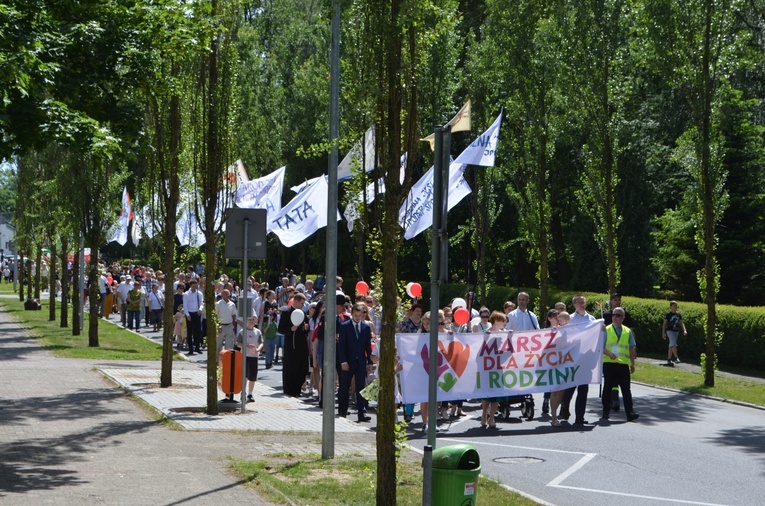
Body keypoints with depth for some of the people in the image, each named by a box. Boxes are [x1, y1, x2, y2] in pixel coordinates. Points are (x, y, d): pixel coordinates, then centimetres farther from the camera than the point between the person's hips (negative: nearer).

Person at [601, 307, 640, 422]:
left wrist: (632, 364, 13)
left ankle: (630, 413, -8)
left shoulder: (628, 331, 11)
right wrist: (609, 354, -19)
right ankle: (606, 412, 17)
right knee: (607, 388, 7)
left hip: (623, 364, 1)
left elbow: (632, 348, 16)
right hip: (609, 363, -1)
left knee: (626, 389, -4)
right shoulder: (606, 330, 4)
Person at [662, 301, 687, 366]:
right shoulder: (668, 315, -6)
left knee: (671, 346, 10)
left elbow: (681, 323, 9)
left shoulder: (679, 315, 8)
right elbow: (664, 324, -3)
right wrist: (663, 333, -7)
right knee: (673, 343, -20)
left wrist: (684, 330, -7)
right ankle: (676, 358, -23)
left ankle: (669, 360, 13)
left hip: (676, 331, 5)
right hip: (670, 331, -5)